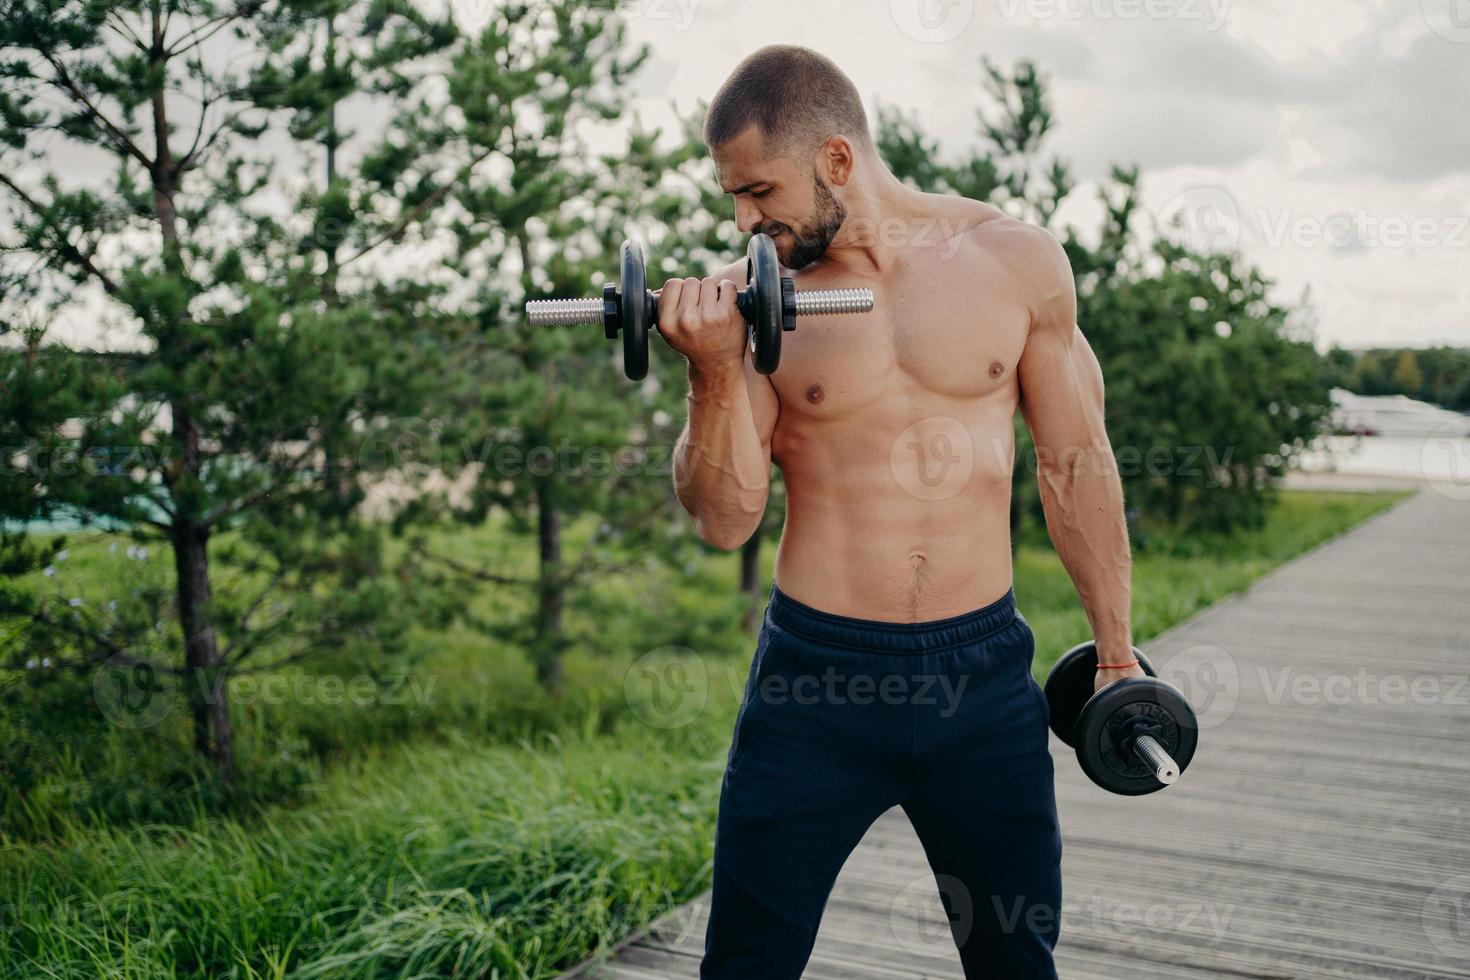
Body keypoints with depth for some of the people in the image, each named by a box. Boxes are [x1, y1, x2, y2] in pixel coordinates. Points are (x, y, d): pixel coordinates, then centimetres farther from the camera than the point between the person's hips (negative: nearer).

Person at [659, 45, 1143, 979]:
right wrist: (715, 372, -21)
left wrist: (1117, 650, 10)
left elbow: (1075, 463, 7)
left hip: (984, 672, 1)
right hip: (816, 675, 0)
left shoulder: (1017, 261, -1)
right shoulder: (753, 297, -2)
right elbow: (725, 519, -5)